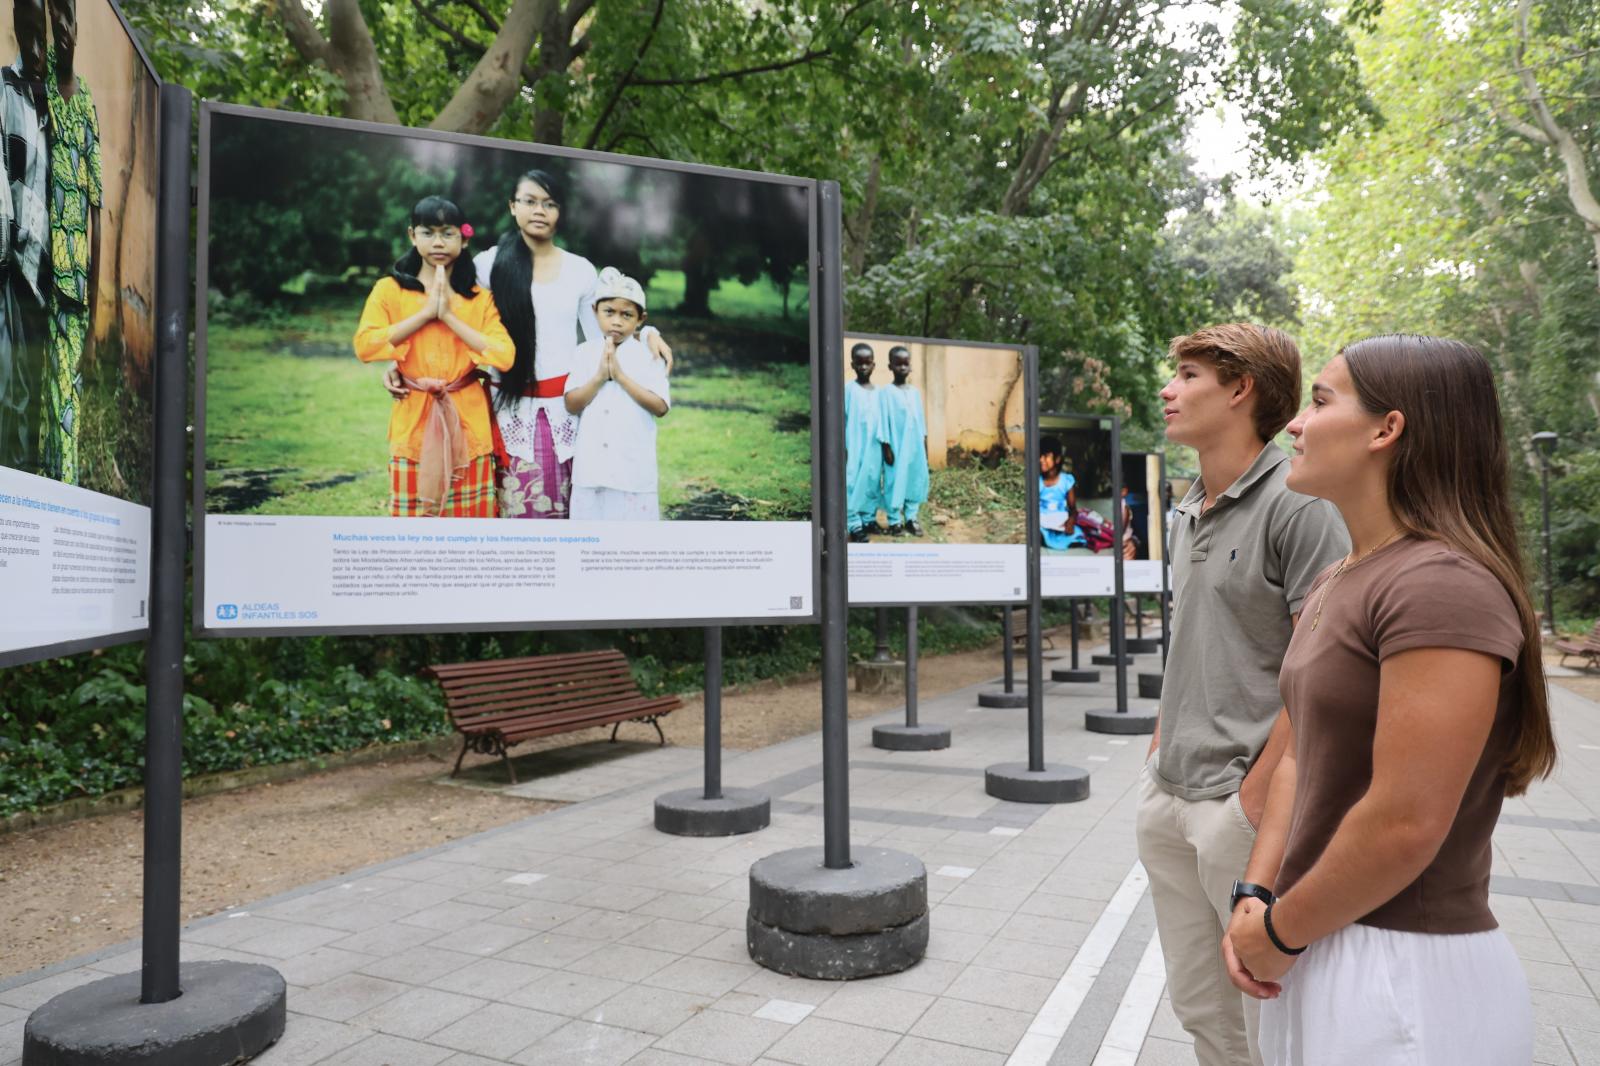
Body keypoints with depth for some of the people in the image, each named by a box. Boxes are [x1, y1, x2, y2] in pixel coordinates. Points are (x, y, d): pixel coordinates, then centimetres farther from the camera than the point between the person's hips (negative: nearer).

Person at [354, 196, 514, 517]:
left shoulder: (480, 297, 6)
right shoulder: (389, 289, 3)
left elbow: (504, 356, -8)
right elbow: (365, 345, -12)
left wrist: (449, 316, -11)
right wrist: (426, 313, -11)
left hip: (468, 420, 1)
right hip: (413, 420, -1)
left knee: (471, 514, 5)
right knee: (413, 514, 3)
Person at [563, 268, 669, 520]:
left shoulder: (648, 357, -1)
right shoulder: (584, 353, 5)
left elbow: (660, 407, -11)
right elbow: (571, 405, -1)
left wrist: (621, 376, -14)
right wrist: (599, 377, -14)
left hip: (633, 467, -2)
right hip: (591, 465, 2)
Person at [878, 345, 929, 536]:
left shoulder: (915, 392, 9)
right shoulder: (887, 393, -8)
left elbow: (921, 419, 13)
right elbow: (883, 421, -9)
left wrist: (925, 444, 12)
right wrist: (886, 447, -11)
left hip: (915, 446, 6)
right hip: (896, 447, -5)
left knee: (916, 479, 8)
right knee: (895, 482, 0)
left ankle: (911, 517, 19)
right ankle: (894, 520, 9)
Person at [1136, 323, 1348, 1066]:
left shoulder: (1297, 505, -12)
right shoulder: (1188, 512, 12)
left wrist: (1256, 797, -16)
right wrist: (1158, 751, 14)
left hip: (1240, 806, -7)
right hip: (1166, 801, 8)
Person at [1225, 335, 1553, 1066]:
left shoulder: (1442, 585, -21)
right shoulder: (1335, 583, 8)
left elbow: (1406, 826, -26)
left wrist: (1279, 931, -13)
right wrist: (1256, 895, -1)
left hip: (1405, 973, -8)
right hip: (1319, 953, 8)